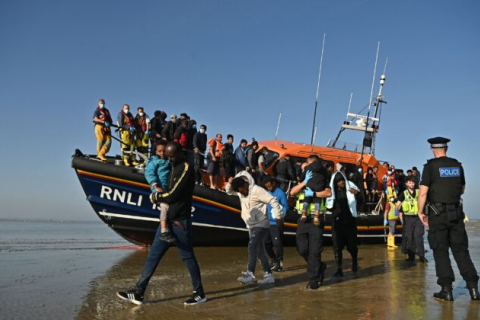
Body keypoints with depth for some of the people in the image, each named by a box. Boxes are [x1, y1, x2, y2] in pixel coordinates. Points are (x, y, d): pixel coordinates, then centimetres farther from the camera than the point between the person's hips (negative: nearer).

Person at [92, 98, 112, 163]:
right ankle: (100, 155, -1)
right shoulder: (97, 111, 6)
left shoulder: (106, 111, 25)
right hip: (99, 126, -5)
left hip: (107, 127, 5)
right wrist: (104, 122, -24)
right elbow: (95, 119, -11)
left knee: (108, 141, -10)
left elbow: (110, 119, 28)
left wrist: (110, 123, 4)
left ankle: (101, 154, -8)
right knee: (100, 140, -7)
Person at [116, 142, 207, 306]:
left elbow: (173, 194, -17)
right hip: (168, 220, 9)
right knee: (153, 255, 7)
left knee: (187, 257, 0)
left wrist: (156, 197, -2)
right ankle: (138, 292, 12)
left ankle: (199, 293, 13)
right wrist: (158, 195, 3)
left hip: (180, 221, -9)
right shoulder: (174, 168, 17)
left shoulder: (186, 168, -12)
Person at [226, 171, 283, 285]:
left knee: (252, 247, -21)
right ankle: (268, 275, 15)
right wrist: (230, 183, -7)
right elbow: (229, 191, 15)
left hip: (261, 225, -9)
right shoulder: (240, 191, 4)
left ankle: (250, 275, -23)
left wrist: (277, 217, -18)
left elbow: (273, 201, -20)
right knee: (258, 250, 9)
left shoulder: (257, 190, -20)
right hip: (251, 225, 9)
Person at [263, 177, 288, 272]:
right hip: (267, 222, 8)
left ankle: (279, 263, 7)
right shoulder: (267, 193, 11)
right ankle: (274, 259, 31)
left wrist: (280, 215, -26)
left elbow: (286, 206, -11)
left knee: (277, 243, -5)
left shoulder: (280, 193, -9)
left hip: (277, 223, -7)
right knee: (266, 242, 13)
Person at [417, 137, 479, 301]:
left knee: (441, 251, 3)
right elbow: (462, 190, 19)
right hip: (456, 212, 4)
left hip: (438, 213, -4)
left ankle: (446, 289, 5)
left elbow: (423, 192, -12)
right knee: (460, 249, 11)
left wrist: (420, 211, -3)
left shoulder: (430, 166, -8)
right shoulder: (457, 165, 8)